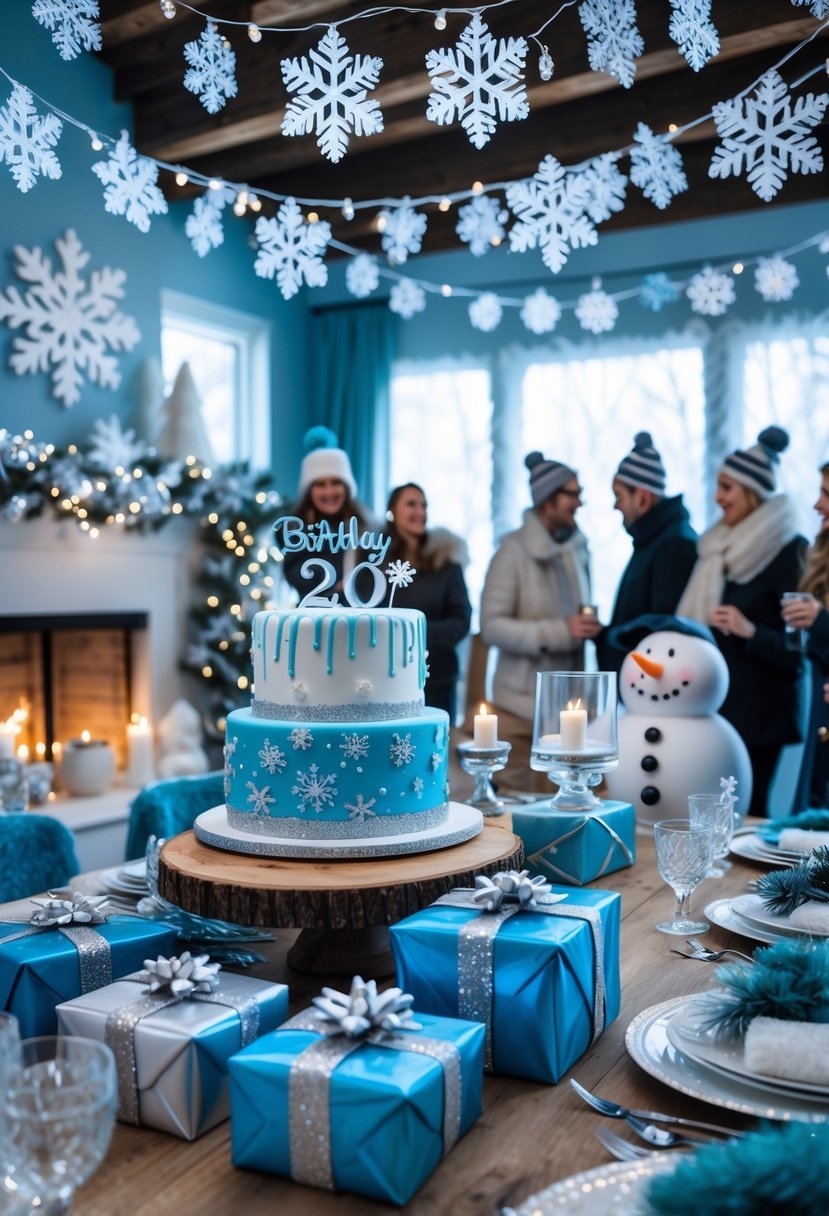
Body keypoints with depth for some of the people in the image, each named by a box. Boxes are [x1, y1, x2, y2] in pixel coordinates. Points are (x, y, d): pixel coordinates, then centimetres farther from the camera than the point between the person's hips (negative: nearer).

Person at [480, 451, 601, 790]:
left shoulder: (577, 549, 9)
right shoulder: (515, 550, -9)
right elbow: (491, 626, -15)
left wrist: (588, 628, 2)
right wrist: (560, 632, -21)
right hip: (521, 707, -5)